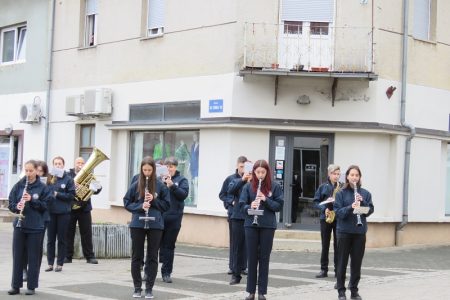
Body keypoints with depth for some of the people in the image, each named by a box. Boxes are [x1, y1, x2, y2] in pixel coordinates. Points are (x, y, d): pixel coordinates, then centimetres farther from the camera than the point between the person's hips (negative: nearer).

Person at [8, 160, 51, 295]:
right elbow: (10, 203, 5)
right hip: (19, 225, 2)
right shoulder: (18, 185, 4)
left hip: (35, 227, -2)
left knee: (33, 257, 3)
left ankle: (31, 286, 11)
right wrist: (16, 206, -16)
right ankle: (15, 285, 13)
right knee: (17, 256, 5)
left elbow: (45, 205, -5)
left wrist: (32, 200, -18)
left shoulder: (42, 187, -2)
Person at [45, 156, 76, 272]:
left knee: (61, 239, 5)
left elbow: (71, 195, -7)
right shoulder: (49, 178, 3)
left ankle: (60, 263, 12)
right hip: (50, 212, 2)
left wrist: (57, 194, -13)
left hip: (63, 213, -2)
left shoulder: (68, 179, -2)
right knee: (50, 239, 7)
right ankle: (50, 263, 15)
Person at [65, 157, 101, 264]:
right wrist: (72, 186, -25)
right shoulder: (68, 175, 6)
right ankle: (68, 256, 10)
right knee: (69, 233, 3)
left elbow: (95, 190, 5)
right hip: (70, 208, -1)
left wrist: (98, 188, -18)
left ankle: (90, 256, 6)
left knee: (87, 233, 2)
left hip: (84, 208, 1)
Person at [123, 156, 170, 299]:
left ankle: (149, 288, 12)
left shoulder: (160, 186, 1)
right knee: (136, 257, 5)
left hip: (155, 225, 0)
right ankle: (137, 288, 16)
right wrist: (140, 206, -13)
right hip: (137, 224, 0)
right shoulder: (136, 185, 2)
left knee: (152, 257, 4)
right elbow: (127, 203, 3)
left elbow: (166, 205, 4)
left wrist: (154, 200, -13)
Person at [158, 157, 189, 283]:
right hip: (158, 216, 1)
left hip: (173, 218, -1)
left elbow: (184, 194, -8)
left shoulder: (181, 180, 6)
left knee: (169, 246, 6)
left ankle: (166, 272, 13)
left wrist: (172, 185, -18)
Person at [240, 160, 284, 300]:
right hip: (251, 225, 1)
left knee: (264, 258, 4)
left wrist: (266, 200, -18)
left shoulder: (274, 186, 0)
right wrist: (250, 207, -20)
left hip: (268, 226, -1)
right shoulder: (248, 186, 3)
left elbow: (279, 205, -3)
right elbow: (242, 204, 1)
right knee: (251, 258, 6)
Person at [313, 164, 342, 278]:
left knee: (338, 245, 1)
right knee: (325, 245, 6)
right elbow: (316, 201, 4)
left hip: (339, 218, -1)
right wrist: (324, 209, -12)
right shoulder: (323, 187, 4)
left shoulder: (342, 187, 3)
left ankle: (338, 270, 7)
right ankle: (324, 269, 11)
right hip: (325, 218, 1)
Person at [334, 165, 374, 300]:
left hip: (360, 232, 2)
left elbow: (370, 211, 1)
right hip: (344, 231, -2)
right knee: (342, 262, 3)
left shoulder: (365, 193, 6)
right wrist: (350, 207, -24)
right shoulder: (341, 193, -2)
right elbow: (337, 212, -8)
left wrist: (362, 201, -16)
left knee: (357, 262, 6)